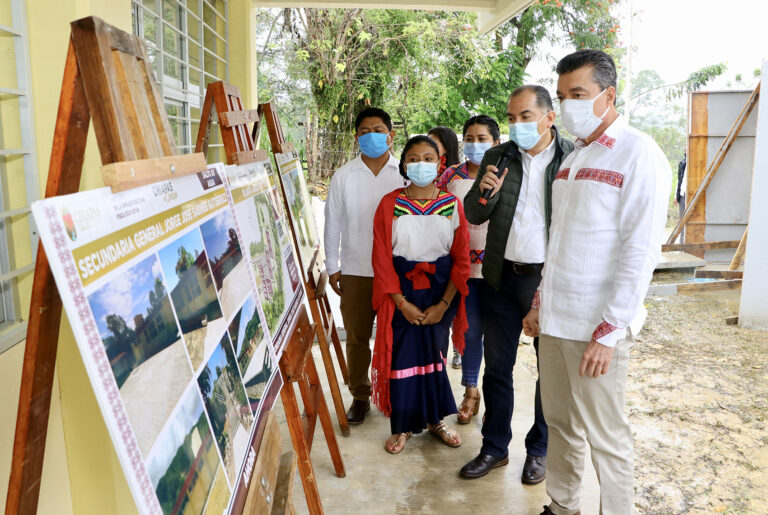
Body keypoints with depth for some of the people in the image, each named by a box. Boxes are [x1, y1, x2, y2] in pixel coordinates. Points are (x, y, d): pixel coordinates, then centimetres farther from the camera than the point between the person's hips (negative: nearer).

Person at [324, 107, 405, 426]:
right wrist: (332, 267, 5)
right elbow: (333, 223, 7)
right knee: (357, 336, 9)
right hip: (355, 271, 1)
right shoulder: (343, 176, 3)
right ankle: (360, 396, 26)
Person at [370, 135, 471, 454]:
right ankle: (403, 425, 18)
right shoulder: (390, 205, -3)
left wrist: (444, 304, -8)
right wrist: (402, 303, -12)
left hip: (440, 291, 1)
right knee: (402, 356, 1)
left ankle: (434, 419, 29)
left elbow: (461, 258, 0)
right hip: (401, 293, -1)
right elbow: (382, 259, -5)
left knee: (433, 353, 10)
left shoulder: (452, 204, 1)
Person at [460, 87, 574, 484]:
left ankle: (540, 449, 31)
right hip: (503, 277, 3)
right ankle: (495, 447, 29)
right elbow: (474, 216, 7)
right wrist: (484, 193, -15)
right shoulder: (497, 157, 4)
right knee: (497, 366, 12)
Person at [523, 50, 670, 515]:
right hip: (555, 319, 7)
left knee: (606, 436, 5)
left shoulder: (639, 154, -9)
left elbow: (641, 252, -15)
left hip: (597, 326, -7)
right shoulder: (574, 158, 14)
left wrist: (608, 331, -18)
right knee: (560, 422, 16)